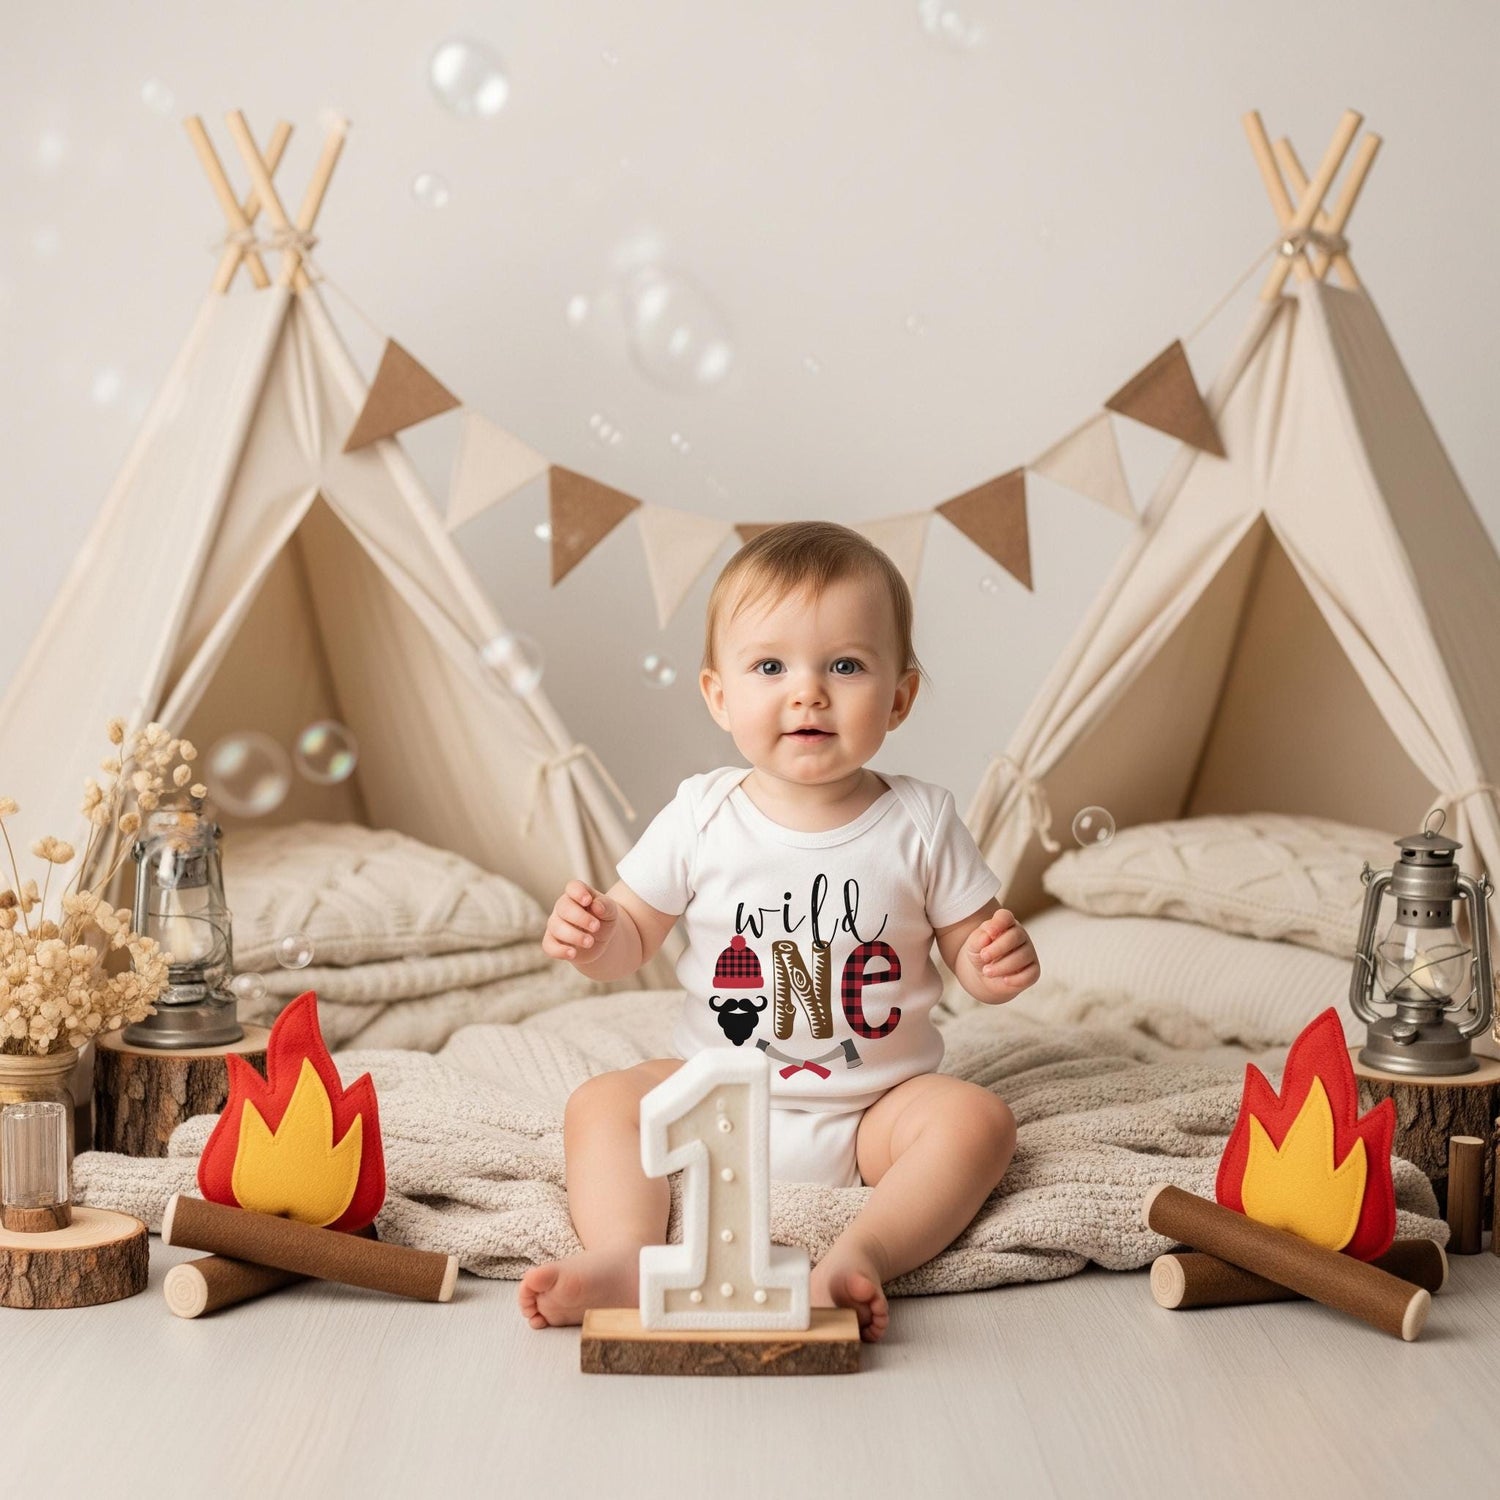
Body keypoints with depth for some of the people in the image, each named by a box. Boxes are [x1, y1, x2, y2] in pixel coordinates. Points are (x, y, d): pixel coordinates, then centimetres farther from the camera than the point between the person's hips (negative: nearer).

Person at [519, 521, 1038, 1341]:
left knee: (976, 1118, -25)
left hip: (875, 1107, 0)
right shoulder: (701, 818, -5)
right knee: (601, 1103, -19)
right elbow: (632, 937, 3)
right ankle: (624, 1254, -37)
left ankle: (860, 1254, -39)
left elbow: (970, 950, 2)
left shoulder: (920, 823, -6)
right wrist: (591, 938, -20)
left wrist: (997, 964, -21)